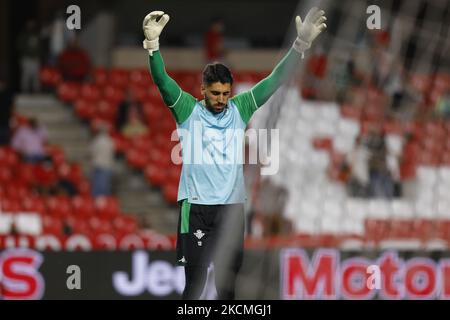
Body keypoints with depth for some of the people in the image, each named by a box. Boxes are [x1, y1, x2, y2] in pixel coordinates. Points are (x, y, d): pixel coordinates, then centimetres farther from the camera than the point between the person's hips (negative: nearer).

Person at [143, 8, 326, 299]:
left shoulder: (240, 110, 8)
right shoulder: (188, 110, 0)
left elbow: (274, 81, 4)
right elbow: (162, 81, -14)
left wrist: (301, 44, -7)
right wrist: (153, 43, -31)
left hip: (232, 207, 3)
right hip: (197, 207, -3)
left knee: (227, 283, 9)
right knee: (195, 283, -4)